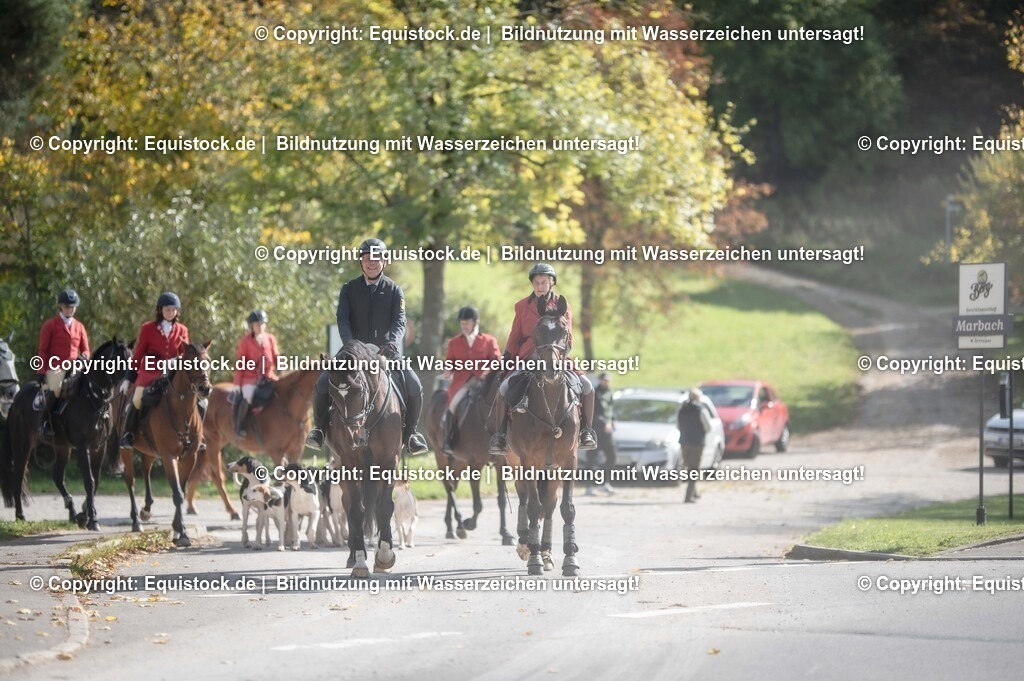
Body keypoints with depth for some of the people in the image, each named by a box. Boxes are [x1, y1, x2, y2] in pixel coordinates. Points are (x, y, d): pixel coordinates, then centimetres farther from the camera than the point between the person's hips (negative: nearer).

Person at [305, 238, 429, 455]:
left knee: (414, 386, -19)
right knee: (323, 383, -19)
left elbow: (399, 321, -10)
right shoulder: (349, 289, 3)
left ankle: (409, 432, 3)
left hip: (385, 352, 0)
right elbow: (343, 320, -9)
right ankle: (319, 427, 4)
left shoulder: (394, 290, 3)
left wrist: (393, 342, -31)